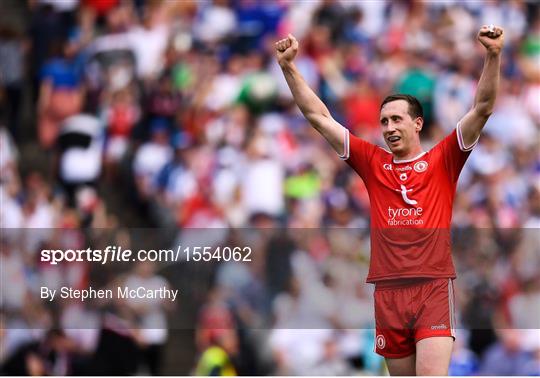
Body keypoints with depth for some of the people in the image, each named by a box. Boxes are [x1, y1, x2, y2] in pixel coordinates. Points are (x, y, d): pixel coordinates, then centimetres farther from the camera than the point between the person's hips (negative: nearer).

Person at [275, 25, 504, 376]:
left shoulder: (442, 160, 7)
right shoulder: (373, 162, 14)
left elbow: (482, 109, -2)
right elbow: (318, 116, 15)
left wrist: (493, 56, -14)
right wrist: (289, 67, 10)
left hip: (433, 289, -4)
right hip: (388, 292, 4)